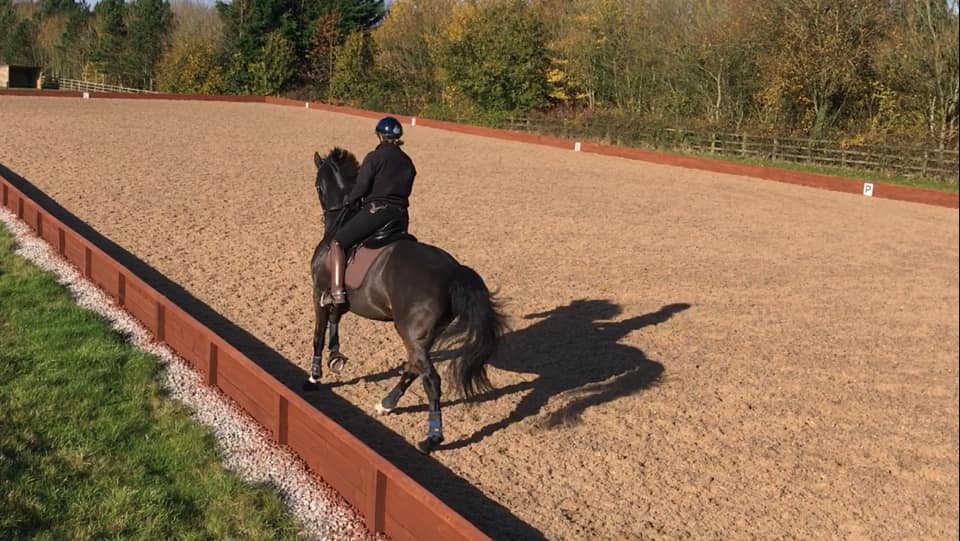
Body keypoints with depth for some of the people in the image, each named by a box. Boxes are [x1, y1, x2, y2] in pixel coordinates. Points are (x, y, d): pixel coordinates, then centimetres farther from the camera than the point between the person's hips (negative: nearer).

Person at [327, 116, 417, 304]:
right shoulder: (408, 162, 14)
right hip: (401, 216, 7)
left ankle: (337, 292, -22)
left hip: (376, 210, -7)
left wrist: (347, 204, 9)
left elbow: (361, 188, -8)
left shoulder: (374, 157, -5)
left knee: (337, 243, -5)